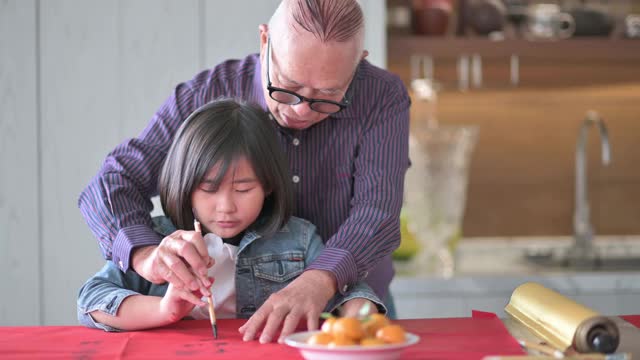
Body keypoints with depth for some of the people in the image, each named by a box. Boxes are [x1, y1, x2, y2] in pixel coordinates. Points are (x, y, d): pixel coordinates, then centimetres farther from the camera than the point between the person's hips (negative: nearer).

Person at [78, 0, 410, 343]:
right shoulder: (207, 95, -9)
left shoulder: (383, 98, -11)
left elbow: (376, 211, -21)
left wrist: (320, 280, -40)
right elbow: (112, 182, -8)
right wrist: (145, 253, -28)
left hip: (350, 307, 0)